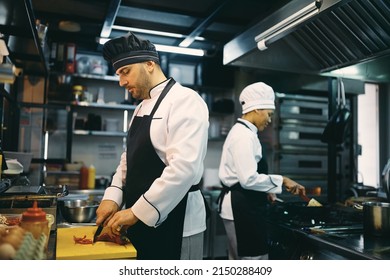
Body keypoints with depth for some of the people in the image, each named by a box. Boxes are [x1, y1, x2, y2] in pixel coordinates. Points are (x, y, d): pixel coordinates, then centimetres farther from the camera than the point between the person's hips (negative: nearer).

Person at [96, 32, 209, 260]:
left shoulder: (185, 100, -15)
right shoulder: (141, 108, 13)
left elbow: (184, 168, -26)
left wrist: (136, 212, -21)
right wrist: (113, 197, 0)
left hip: (174, 224, -8)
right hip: (142, 222, 8)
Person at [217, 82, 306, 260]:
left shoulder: (241, 131, 15)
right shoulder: (244, 135, -18)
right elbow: (249, 179, -26)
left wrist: (264, 191, 15)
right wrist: (282, 180, -17)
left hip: (239, 205, 11)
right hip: (242, 207, -11)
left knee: (239, 261, 20)